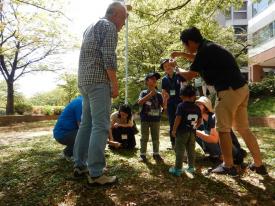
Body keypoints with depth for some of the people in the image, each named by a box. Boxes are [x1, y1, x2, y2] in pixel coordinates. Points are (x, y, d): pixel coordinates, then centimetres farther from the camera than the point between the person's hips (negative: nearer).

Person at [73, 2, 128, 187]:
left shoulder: (92, 27, 26)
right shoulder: (109, 26, -2)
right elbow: (109, 57, -15)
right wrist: (115, 84, -12)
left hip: (84, 80, 10)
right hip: (99, 81, -10)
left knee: (86, 124, 11)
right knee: (100, 126, -11)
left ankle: (80, 166, 17)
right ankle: (95, 174, -9)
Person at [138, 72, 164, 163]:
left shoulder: (158, 94, 3)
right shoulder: (144, 93, -3)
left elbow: (163, 105, -2)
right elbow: (139, 102, -21)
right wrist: (150, 94, -27)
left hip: (156, 119, 3)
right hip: (145, 119, -2)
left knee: (156, 138, 11)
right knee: (144, 138, 4)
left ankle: (156, 154, 23)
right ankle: (143, 155, 13)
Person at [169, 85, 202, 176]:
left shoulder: (181, 106, -11)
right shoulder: (197, 108, 5)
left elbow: (178, 119, -16)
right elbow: (199, 121, 9)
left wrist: (174, 130, -8)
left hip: (182, 132, -5)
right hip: (192, 132, 5)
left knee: (180, 151, 0)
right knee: (191, 150, 15)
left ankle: (178, 169, 4)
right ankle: (191, 167, 24)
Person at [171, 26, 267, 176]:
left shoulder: (205, 51, -13)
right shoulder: (209, 47, 15)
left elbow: (190, 75, -7)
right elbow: (198, 58, 37)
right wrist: (180, 54, 32)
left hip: (229, 91, -10)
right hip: (241, 88, 10)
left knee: (223, 129, 3)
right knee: (243, 128, 16)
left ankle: (228, 166, 15)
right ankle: (259, 165, 24)